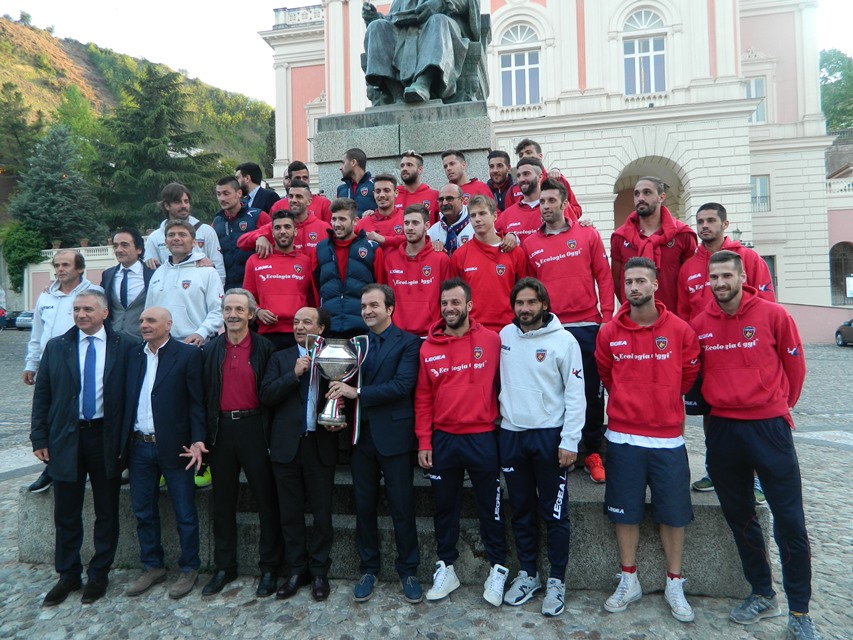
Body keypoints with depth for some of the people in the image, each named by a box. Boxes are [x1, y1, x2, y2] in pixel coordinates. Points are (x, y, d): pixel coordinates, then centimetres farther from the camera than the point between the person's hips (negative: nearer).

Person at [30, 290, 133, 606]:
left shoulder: (124, 347, -3)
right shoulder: (56, 347, 4)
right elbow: (42, 396, 5)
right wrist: (39, 438, -1)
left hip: (106, 438, -2)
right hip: (65, 438, 2)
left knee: (107, 512, 10)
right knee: (66, 514, 12)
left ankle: (99, 574, 27)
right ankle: (68, 575, 30)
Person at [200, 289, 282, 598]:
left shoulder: (265, 348, -2)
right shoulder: (211, 349, 7)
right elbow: (204, 392, 6)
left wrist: (272, 433, -10)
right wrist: (203, 432, 0)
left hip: (254, 428, -3)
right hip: (221, 430, 3)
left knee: (266, 499, 4)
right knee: (223, 501, 13)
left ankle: (269, 567, 18)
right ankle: (224, 567, 28)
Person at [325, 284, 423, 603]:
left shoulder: (407, 342, -5)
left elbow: (402, 385, -17)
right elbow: (344, 385, 8)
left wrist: (358, 393, -19)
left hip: (393, 435, -4)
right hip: (361, 434, 5)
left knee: (402, 507, 6)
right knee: (364, 506, 14)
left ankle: (408, 570, 24)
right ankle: (368, 568, 30)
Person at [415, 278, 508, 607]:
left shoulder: (491, 340, -4)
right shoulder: (428, 348, 1)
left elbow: (502, 384, 0)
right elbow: (423, 398, 3)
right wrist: (424, 442, 0)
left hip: (482, 437, -2)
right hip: (442, 440, 2)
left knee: (490, 505, 10)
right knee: (445, 506, 15)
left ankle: (498, 568, 28)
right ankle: (445, 567, 31)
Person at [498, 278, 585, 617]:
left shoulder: (563, 340, -7)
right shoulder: (504, 335, 5)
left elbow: (575, 394, -9)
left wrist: (569, 442, -13)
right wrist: (502, 413, 5)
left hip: (549, 435, -4)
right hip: (511, 433, 4)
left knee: (555, 513, 5)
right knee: (521, 511, 14)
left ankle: (556, 581, 21)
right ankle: (527, 574, 29)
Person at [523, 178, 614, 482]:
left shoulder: (588, 235, 6)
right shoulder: (530, 244, 8)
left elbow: (604, 278, 5)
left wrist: (606, 318, -2)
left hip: (586, 326, 0)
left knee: (592, 392, 6)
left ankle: (593, 453, 21)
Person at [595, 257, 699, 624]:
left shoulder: (679, 329, -4)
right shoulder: (609, 332, -2)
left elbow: (688, 375, 9)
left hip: (668, 438, 0)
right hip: (622, 438, 1)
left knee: (673, 513, 9)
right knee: (625, 512, 10)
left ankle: (674, 586, 28)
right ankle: (629, 582, 27)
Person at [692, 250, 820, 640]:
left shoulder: (773, 314, -6)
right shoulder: (699, 324, 0)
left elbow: (794, 365, 3)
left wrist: (781, 404, 11)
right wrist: (722, 401, 11)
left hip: (769, 427, -3)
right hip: (723, 429, 3)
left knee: (789, 521, 2)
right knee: (739, 518, 14)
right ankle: (762, 595, 33)